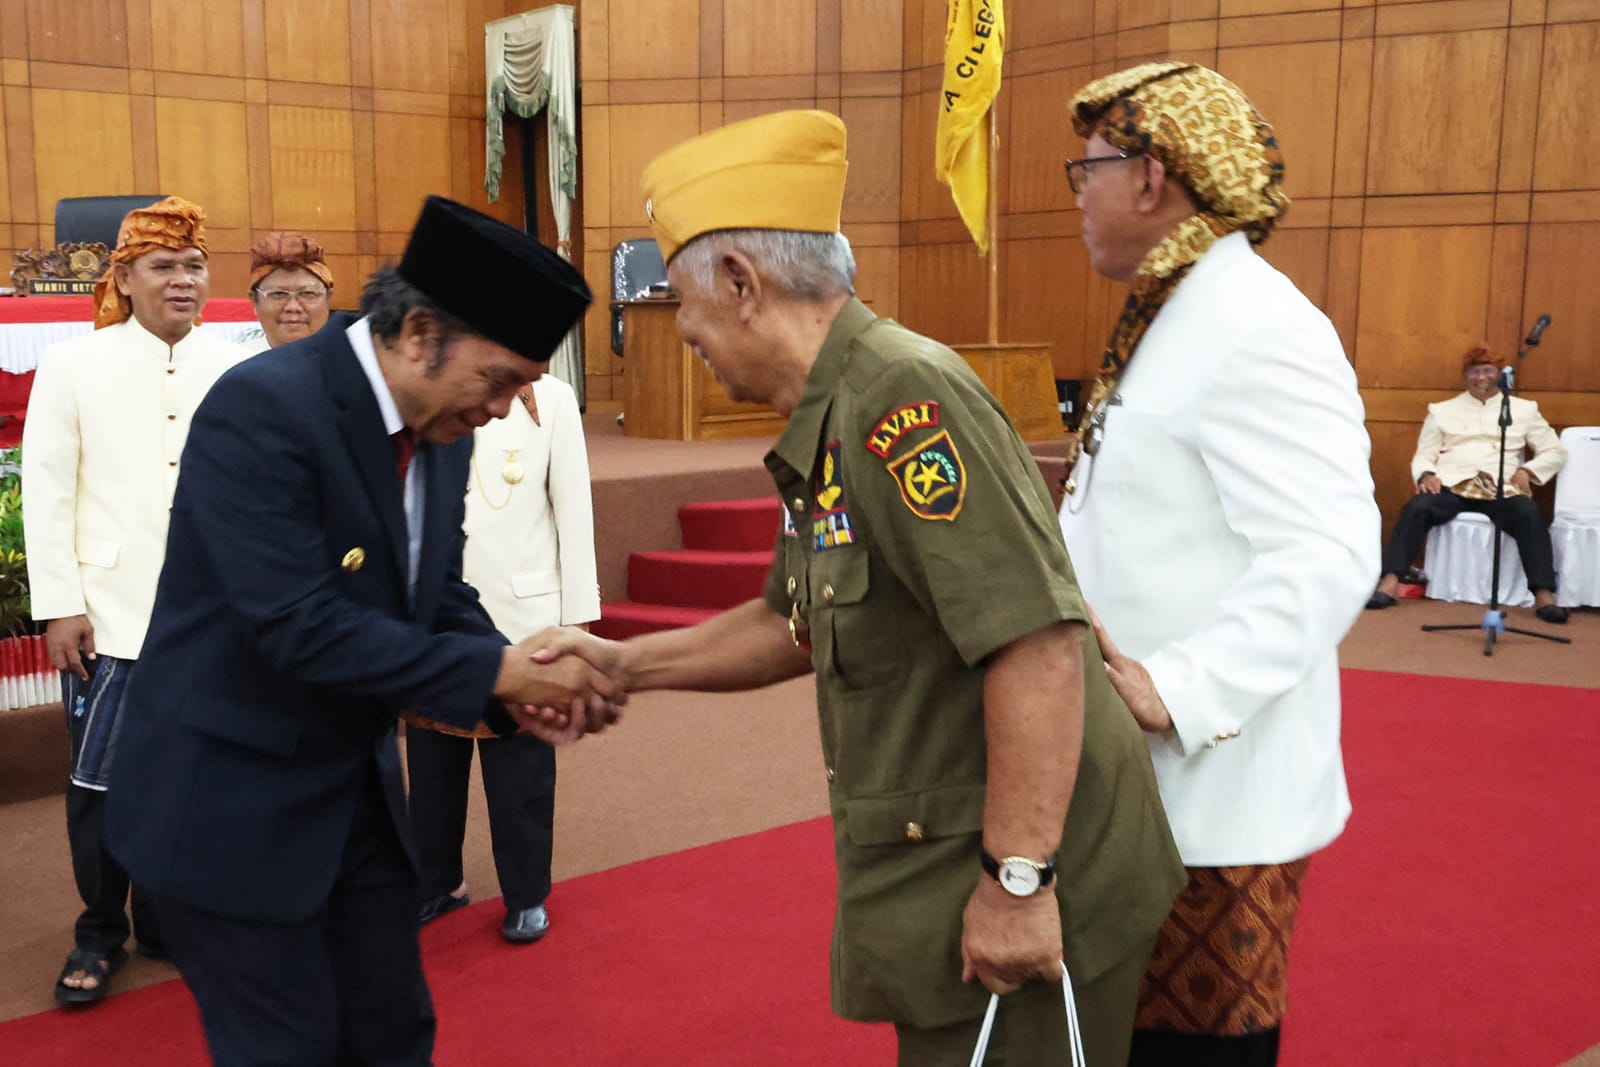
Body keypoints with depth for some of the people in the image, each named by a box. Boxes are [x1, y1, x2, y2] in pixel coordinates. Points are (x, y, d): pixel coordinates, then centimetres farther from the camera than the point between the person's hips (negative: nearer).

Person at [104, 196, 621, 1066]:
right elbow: (300, 626, -28)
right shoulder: (261, 408, -24)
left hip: (360, 794, 7)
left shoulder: (440, 425, 0)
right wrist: (494, 670, -24)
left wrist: (518, 689, -11)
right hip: (232, 808, -7)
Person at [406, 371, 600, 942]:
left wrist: (577, 616, -1)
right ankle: (435, 882, 29)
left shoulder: (550, 398, -2)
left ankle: (526, 895, 21)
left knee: (521, 763, 5)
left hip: (521, 614, -2)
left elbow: (573, 508, 0)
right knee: (432, 758, 12)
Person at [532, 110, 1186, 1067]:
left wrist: (1018, 879, -26)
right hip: (940, 874, 10)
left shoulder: (901, 394, -22)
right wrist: (623, 665, 17)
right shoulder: (829, 427, 10)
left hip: (1017, 903, -10)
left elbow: (1037, 637, -28)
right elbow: (796, 626, 21)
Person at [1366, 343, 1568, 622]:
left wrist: (1527, 470, -3)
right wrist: (1426, 474, -11)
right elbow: (1424, 454, 14)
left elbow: (1555, 451, 17)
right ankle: (1390, 582, -40)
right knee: (1417, 507, -32)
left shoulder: (1524, 409, 19)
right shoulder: (1442, 410, 19)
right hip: (1452, 485, 0)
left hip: (1502, 489, 0)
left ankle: (1544, 595, -35)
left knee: (1529, 514, -33)